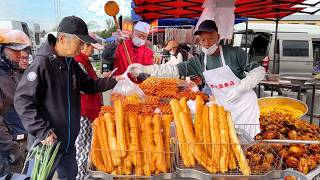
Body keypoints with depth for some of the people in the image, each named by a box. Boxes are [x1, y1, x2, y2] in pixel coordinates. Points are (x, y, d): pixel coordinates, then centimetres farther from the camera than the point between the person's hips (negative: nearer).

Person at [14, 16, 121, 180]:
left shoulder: (71, 63, 4)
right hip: (47, 142, -7)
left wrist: (114, 80, -2)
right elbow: (22, 101, -21)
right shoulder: (42, 64, -21)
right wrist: (42, 131, -23)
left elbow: (88, 85, 12)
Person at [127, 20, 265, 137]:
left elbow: (259, 71, -9)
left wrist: (240, 88, -23)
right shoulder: (198, 61, -2)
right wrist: (145, 69, -15)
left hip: (245, 105, -3)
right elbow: (175, 70, -7)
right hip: (223, 108, 3)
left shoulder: (235, 53, -13)